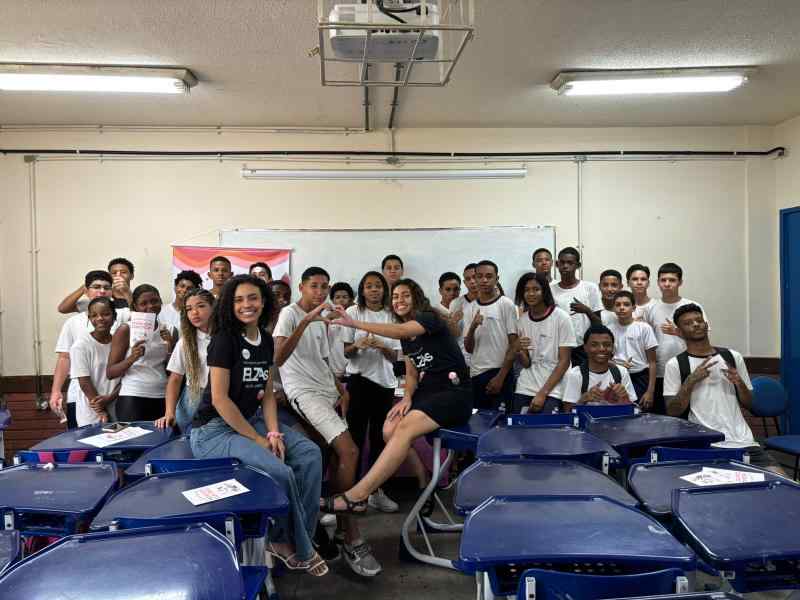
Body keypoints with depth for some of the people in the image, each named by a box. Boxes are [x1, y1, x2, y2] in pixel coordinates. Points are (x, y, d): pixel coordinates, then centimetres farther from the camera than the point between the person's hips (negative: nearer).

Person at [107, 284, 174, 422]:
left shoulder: (167, 331, 9)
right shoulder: (126, 330, -2)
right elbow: (110, 373, -3)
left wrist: (170, 346, -3)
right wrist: (132, 358, -20)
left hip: (162, 399, 3)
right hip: (132, 399, -3)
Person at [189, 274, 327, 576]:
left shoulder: (266, 340, 6)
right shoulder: (224, 339, -16)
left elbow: (266, 394, 9)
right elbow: (219, 399, -19)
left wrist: (273, 432, -7)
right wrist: (258, 440, -17)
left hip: (250, 420, 8)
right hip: (214, 429, -8)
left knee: (310, 454, -10)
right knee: (280, 472, -26)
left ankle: (293, 539, -1)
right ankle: (300, 550, -1)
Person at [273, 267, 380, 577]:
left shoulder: (320, 322, 20)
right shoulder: (290, 313, -5)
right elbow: (277, 358, -20)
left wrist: (341, 390, 9)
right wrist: (305, 321, -27)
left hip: (328, 392, 8)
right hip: (304, 393, -8)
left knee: (338, 457, -1)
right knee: (349, 451, -20)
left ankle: (340, 526, 15)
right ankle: (352, 538, -13)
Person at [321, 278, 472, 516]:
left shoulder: (430, 318, -7)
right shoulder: (407, 338, 17)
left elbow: (400, 331, -27)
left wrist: (354, 323, -34)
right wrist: (407, 397, -5)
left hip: (454, 394, -7)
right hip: (427, 392, 8)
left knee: (405, 428, -29)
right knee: (389, 429, -18)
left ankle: (357, 496, -33)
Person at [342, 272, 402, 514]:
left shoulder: (392, 316, 6)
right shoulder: (353, 312, 1)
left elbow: (394, 357, 5)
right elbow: (345, 352, 0)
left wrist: (382, 346, -15)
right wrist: (357, 345, -21)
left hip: (385, 381, 3)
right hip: (358, 379, -2)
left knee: (380, 437, 7)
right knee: (355, 435, -2)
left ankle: (376, 490, 17)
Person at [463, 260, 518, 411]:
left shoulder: (506, 305, -3)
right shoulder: (470, 309, 9)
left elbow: (514, 344, -6)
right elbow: (469, 348, 7)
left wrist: (501, 377, -12)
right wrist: (472, 328, -12)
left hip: (499, 373, -4)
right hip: (476, 375, 4)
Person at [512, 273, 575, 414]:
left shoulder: (561, 318, -8)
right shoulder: (522, 320, 4)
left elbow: (564, 361, -8)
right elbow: (526, 364, 5)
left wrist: (543, 393, -12)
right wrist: (519, 351, -17)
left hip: (551, 391, -4)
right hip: (524, 390, 4)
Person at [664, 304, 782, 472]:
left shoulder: (733, 356, 12)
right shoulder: (675, 364, 1)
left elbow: (749, 404, 17)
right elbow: (672, 412, -4)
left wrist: (740, 383, -4)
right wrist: (691, 381, -14)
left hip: (743, 442, 4)